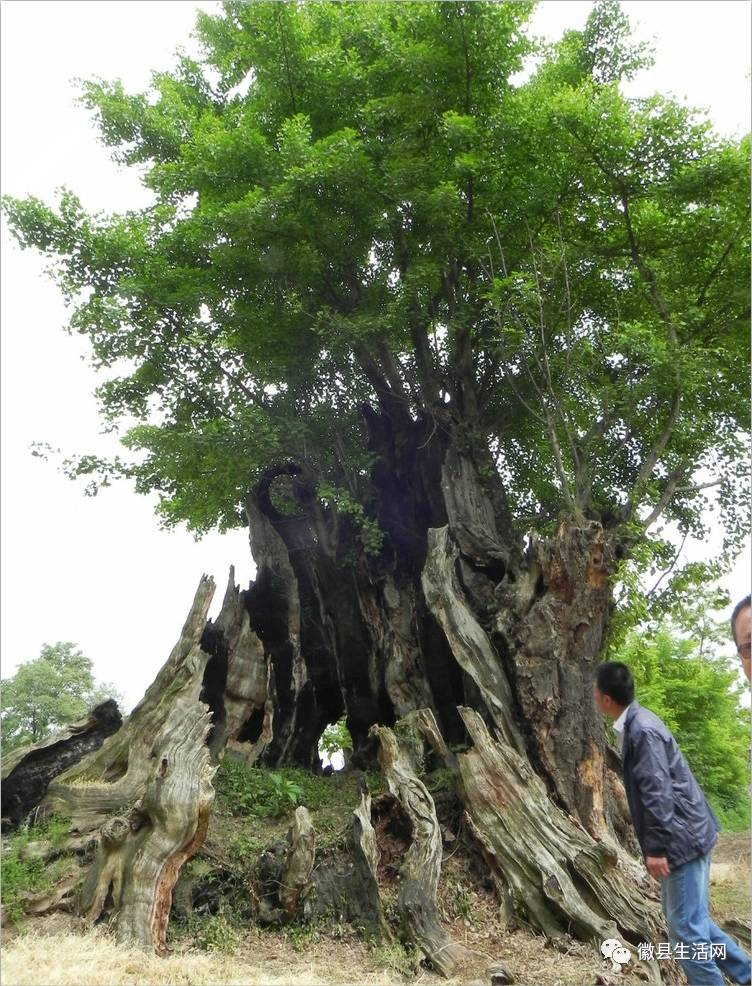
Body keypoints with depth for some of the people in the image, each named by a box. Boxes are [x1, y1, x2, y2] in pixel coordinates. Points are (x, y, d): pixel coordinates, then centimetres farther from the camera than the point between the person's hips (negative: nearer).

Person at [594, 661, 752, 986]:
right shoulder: (636, 723, 8)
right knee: (688, 918, 21)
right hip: (682, 835, 10)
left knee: (686, 930, -1)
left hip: (683, 837, -10)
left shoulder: (642, 730, -22)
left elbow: (658, 792, -24)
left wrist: (655, 848, -21)